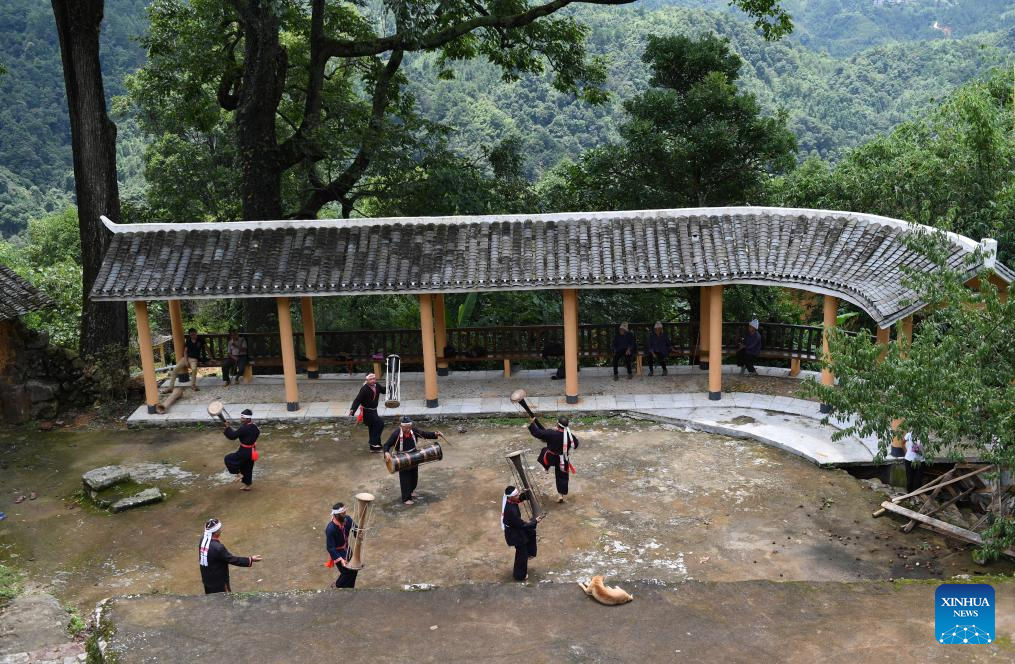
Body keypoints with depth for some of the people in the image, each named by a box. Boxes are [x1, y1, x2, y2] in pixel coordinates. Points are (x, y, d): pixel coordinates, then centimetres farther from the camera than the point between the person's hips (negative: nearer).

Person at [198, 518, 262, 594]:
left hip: (207, 579, 8)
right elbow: (232, 559, -25)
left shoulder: (203, 540, -8)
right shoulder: (218, 548, -33)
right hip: (218, 582, -8)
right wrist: (250, 560, -19)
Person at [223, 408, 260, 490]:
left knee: (228, 459, 4)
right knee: (247, 469, 21)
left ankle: (239, 474, 8)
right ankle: (247, 485, 32)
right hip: (251, 451, 9)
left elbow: (232, 436, -24)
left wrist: (227, 428, -17)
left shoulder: (243, 429, -25)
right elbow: (258, 432, 19)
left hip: (245, 452, -9)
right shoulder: (254, 426, -1)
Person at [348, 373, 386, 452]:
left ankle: (373, 447, 25)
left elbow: (384, 390, 15)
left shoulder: (377, 386, -2)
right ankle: (373, 441, -9)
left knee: (373, 429, 14)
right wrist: (352, 410, -35)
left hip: (373, 410, 8)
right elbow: (358, 400, -26)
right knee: (380, 423, -19)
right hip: (367, 412, -8)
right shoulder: (364, 389, -22)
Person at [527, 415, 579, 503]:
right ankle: (561, 495, 24)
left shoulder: (551, 434, -29)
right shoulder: (570, 435, -16)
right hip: (563, 460, 2)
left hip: (551, 458, -2)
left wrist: (532, 423, -8)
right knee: (562, 476, 18)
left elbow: (537, 433, -22)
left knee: (545, 450, 31)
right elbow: (575, 445, 4)